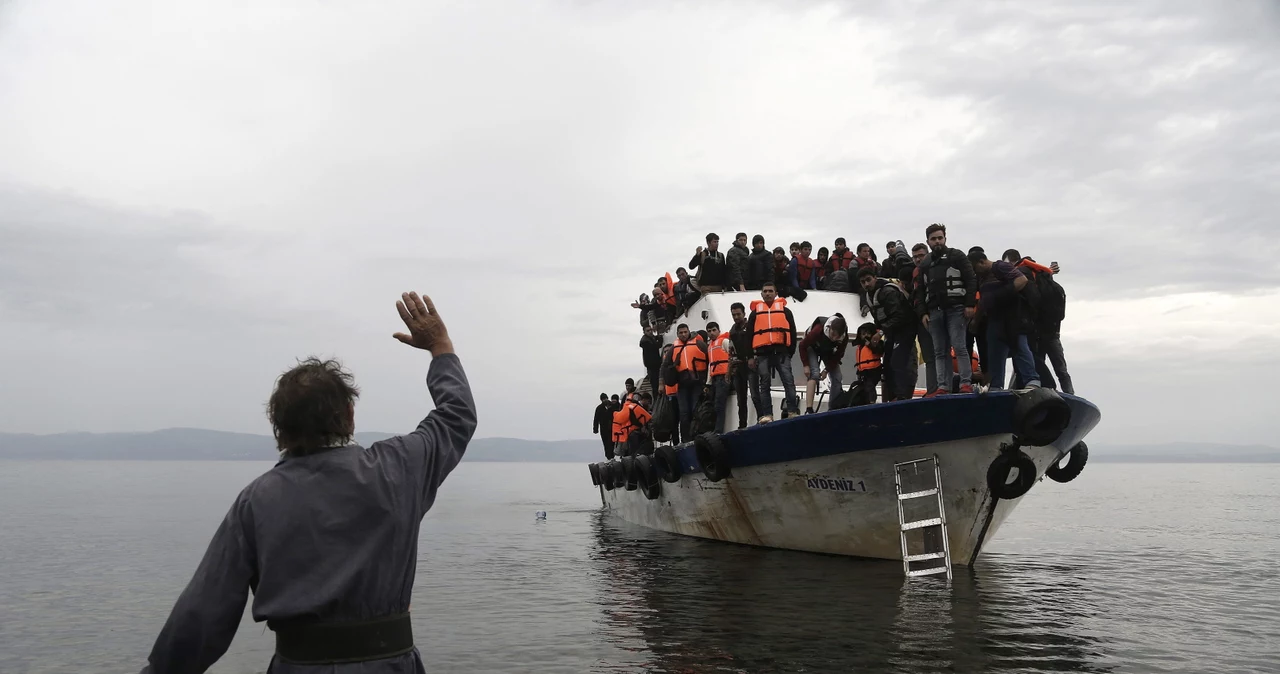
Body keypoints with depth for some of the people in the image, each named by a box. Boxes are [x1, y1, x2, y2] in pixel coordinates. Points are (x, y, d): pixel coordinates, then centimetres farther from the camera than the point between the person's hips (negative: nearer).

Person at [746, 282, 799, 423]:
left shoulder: (785, 310, 15)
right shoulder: (755, 312, 16)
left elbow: (792, 332, 11)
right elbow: (749, 335, 13)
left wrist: (791, 352, 3)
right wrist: (750, 356, 5)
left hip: (781, 351, -1)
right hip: (762, 353, 1)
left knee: (788, 381, -10)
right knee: (764, 384, 0)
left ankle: (793, 412, -10)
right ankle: (767, 415, 0)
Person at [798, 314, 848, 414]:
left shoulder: (844, 337, -31)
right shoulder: (818, 330, -41)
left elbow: (838, 356, -16)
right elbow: (802, 346, -26)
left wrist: (827, 370, -21)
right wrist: (806, 365, -26)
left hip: (829, 352, 4)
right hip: (813, 348, -4)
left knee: (837, 379, -5)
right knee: (814, 374, -24)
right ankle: (808, 410, -30)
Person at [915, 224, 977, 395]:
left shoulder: (957, 256, 5)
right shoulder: (925, 264, 18)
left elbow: (971, 281, -1)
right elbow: (921, 291, 18)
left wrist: (970, 304, -11)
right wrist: (923, 313, 6)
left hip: (956, 309, -4)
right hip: (934, 312, 4)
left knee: (959, 347, -11)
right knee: (940, 352, 2)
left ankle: (966, 384, -9)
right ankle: (943, 387, 1)